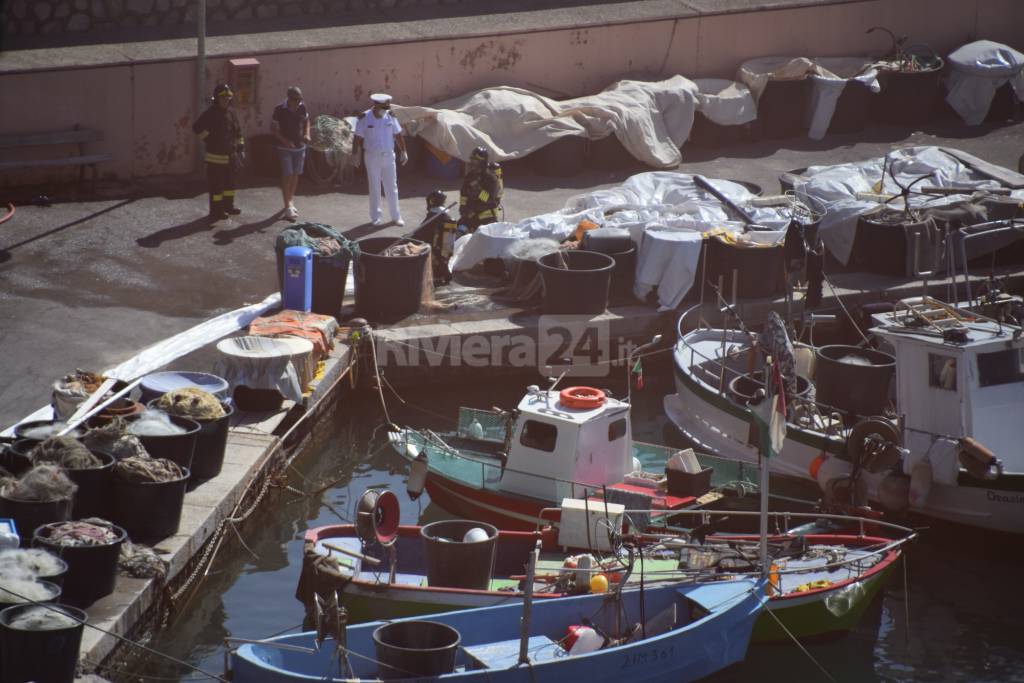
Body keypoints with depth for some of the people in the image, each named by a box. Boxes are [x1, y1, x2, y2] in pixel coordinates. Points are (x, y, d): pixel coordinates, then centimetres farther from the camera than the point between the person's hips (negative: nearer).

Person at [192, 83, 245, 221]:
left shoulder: (231, 112, 8)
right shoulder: (210, 114, -12)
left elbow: (238, 132, 16)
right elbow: (197, 128, -15)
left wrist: (241, 148, 12)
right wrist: (209, 140, -13)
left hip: (230, 156, 7)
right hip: (216, 157, -7)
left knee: (229, 182, 17)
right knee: (216, 184, -4)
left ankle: (228, 206, 30)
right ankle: (216, 211, 1)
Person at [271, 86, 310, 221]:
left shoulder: (302, 108, -2)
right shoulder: (280, 110, -16)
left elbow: (306, 121, 16)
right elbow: (273, 128, -11)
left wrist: (306, 134, -3)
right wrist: (285, 141, -23)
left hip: (300, 147, 5)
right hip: (285, 148, -5)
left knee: (295, 175, 12)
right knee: (287, 176, -9)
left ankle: (291, 201, 27)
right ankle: (288, 207, -10)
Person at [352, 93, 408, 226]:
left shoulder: (390, 116, 0)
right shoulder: (364, 118, -9)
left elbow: (397, 135, 9)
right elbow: (358, 138, -5)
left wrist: (403, 151, 9)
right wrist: (356, 155, -7)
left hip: (388, 156, 2)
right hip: (372, 157, -2)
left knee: (392, 187, 6)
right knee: (375, 188, 4)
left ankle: (396, 216, 13)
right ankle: (376, 217, 14)